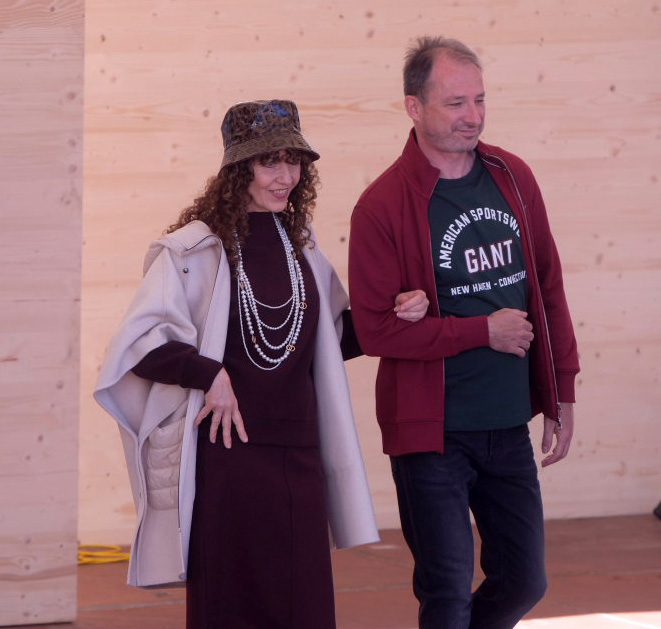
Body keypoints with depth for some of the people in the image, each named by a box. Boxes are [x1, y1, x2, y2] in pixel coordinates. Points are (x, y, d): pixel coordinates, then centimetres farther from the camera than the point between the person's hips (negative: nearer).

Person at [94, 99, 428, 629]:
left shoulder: (302, 250, 14)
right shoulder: (194, 251, -6)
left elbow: (330, 340, 27)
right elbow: (139, 343, -11)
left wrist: (391, 315, 12)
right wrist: (210, 375, -19)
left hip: (298, 459, 5)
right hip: (224, 455, -5)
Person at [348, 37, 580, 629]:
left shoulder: (513, 178, 4)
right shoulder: (384, 206, -12)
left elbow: (549, 287, 11)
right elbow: (376, 329, -16)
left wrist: (561, 394, 9)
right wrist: (484, 331, -15)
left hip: (508, 428, 5)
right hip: (433, 432, -5)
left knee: (524, 581, 11)